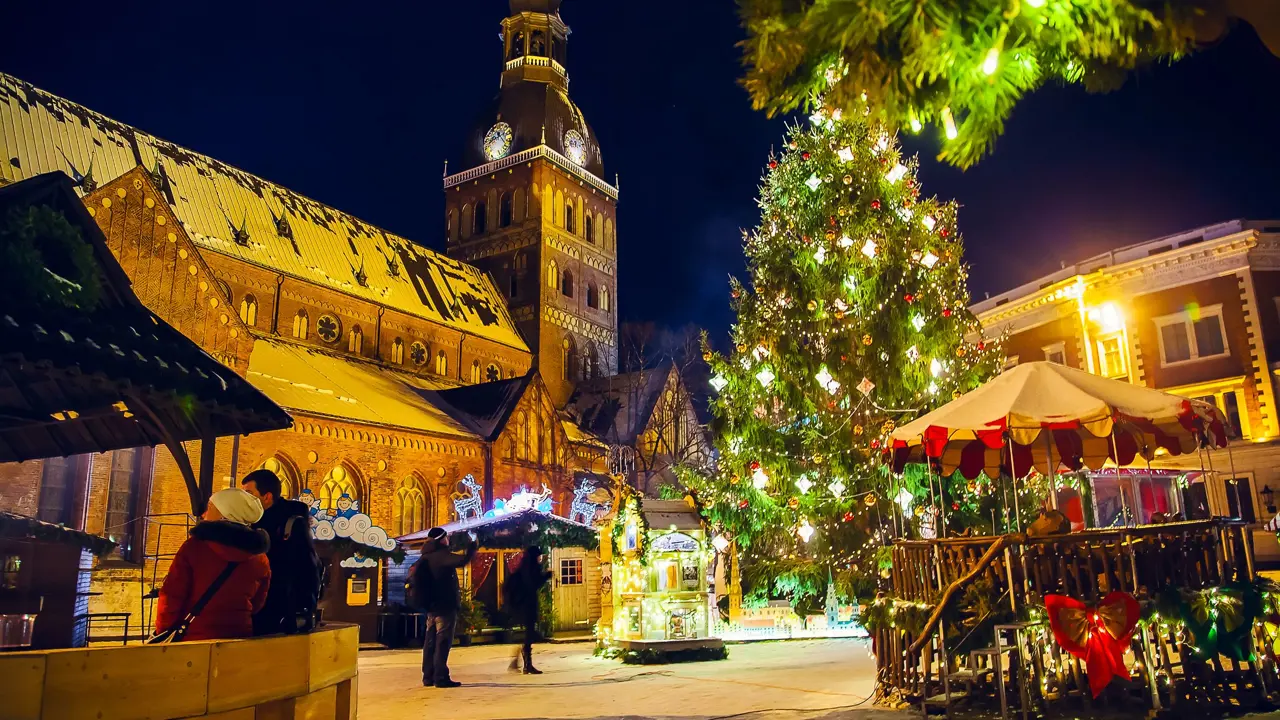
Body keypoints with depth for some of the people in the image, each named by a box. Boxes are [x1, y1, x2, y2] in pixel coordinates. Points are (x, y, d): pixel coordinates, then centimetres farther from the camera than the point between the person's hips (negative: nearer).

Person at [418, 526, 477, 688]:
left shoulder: (427, 557, 14)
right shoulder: (441, 555, -14)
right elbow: (463, 560, -29)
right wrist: (471, 545, -16)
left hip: (431, 605, 9)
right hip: (445, 605, -9)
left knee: (431, 641, 10)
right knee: (443, 642, -8)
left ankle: (428, 676, 13)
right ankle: (441, 677, -9)